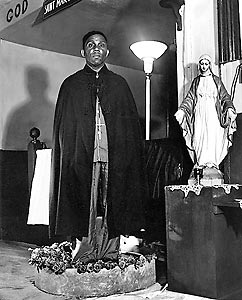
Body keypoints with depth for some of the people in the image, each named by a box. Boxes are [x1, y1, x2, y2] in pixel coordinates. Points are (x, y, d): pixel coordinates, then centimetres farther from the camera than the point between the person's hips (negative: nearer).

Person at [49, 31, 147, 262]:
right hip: (81, 158, -1)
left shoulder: (119, 84, 14)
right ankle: (83, 252, 9)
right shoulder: (71, 85, 11)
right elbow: (62, 128, 6)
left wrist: (128, 155, -3)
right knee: (84, 207, -1)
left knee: (111, 206, 2)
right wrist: (70, 156, -5)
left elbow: (132, 124, 8)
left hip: (114, 158, 1)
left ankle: (110, 253, 11)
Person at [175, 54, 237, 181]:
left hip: (213, 112, -1)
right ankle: (200, 162, -7)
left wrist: (229, 108, -11)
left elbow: (225, 97, 7)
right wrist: (182, 110, -5)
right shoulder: (196, 81, 16)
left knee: (213, 136, -11)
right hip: (199, 113, 1)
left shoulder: (216, 80, 13)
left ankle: (212, 162, -9)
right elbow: (189, 98, 10)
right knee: (199, 137, -9)